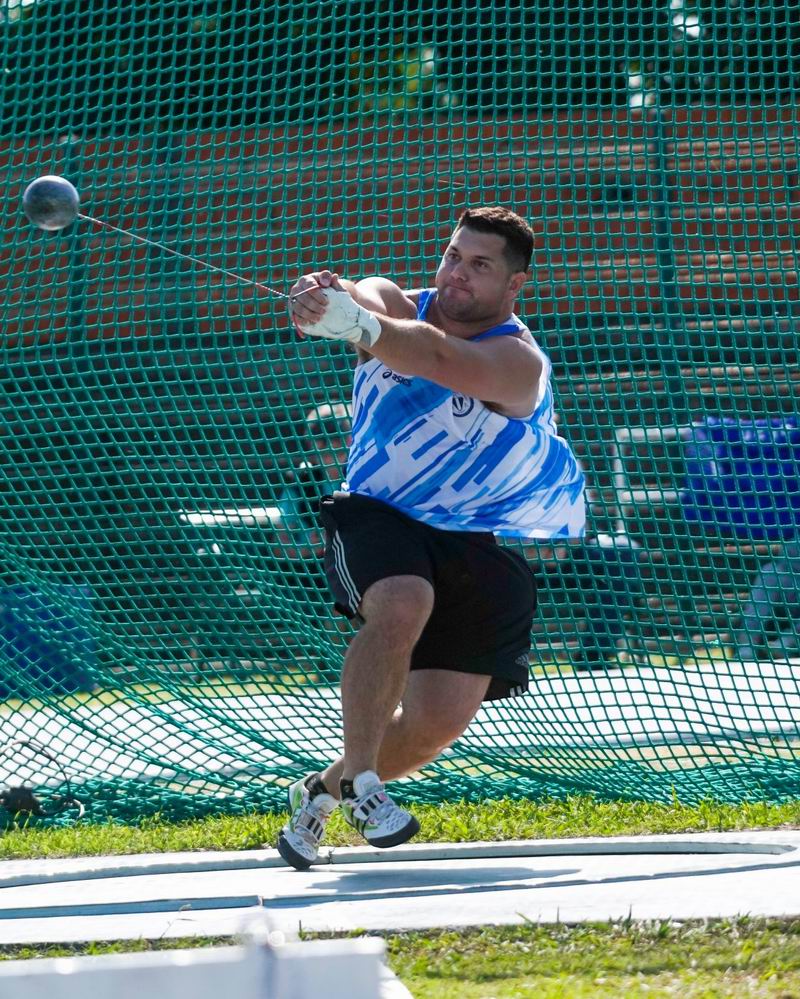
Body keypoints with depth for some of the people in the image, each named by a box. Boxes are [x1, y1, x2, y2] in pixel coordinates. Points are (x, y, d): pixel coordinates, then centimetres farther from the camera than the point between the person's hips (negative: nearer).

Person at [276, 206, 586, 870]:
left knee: (441, 721, -8)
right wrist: (323, 295, -54)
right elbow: (367, 301, -28)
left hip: (485, 546, -1)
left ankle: (324, 791, 18)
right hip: (378, 515, 1)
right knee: (401, 605, -34)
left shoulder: (518, 361, -15)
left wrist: (359, 325, -57)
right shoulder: (400, 307, -2)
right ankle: (360, 778, -24)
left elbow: (438, 358, -38)